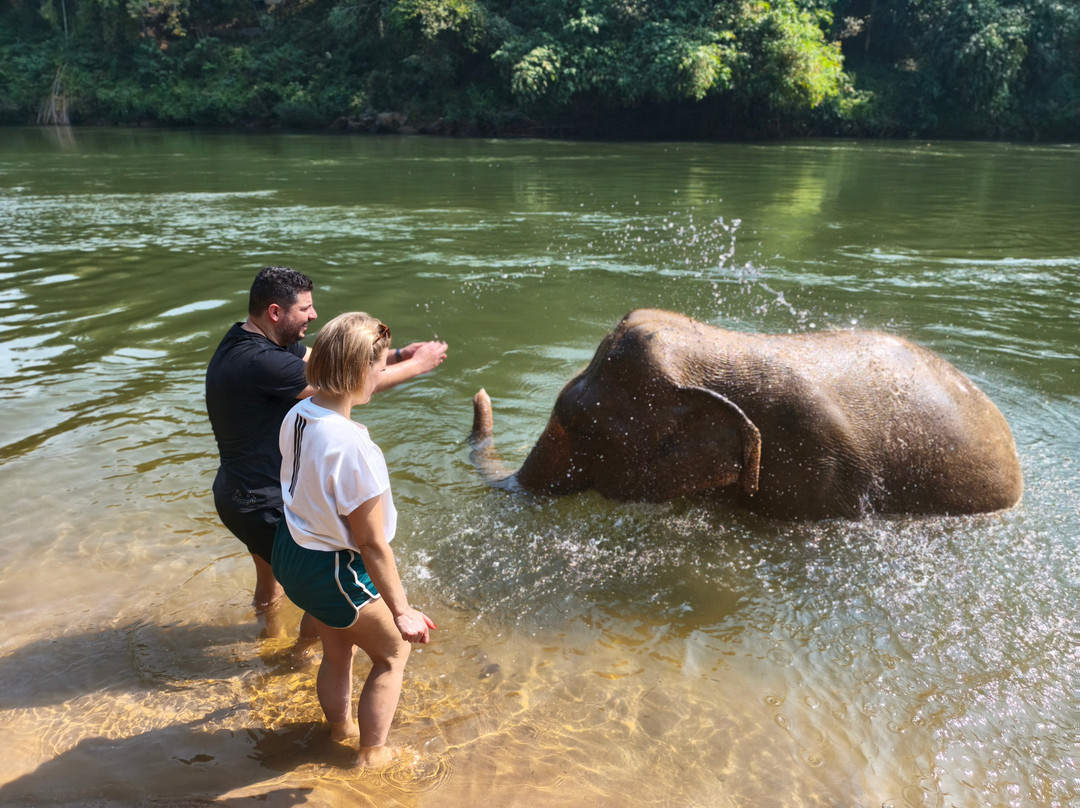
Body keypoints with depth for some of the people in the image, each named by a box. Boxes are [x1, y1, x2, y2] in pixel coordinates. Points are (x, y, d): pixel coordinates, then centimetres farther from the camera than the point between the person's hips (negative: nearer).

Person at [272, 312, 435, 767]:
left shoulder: (296, 417, -8)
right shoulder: (353, 446, -33)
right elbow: (372, 543, -26)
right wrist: (401, 611, -17)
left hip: (291, 553, 8)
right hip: (334, 572, -8)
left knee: (337, 651, 29)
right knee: (393, 653, 18)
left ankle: (340, 729, 53)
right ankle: (372, 754, 34)